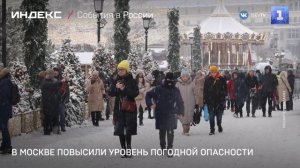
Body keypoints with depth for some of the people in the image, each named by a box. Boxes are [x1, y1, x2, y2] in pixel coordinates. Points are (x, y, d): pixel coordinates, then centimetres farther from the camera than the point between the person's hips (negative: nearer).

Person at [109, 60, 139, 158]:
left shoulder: (132, 81, -3)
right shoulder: (116, 81, 8)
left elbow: (135, 93, -12)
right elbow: (111, 93, 5)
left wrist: (124, 89, -21)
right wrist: (116, 88, -14)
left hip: (129, 108, -3)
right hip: (119, 108, 3)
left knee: (128, 130, -4)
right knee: (120, 130, 3)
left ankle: (128, 149, 5)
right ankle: (123, 150, 11)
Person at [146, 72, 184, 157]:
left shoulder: (176, 90, 0)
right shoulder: (158, 89, -3)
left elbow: (180, 102, 10)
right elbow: (148, 95, 9)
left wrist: (180, 113, 4)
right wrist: (150, 104, -5)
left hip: (171, 114, -1)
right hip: (160, 114, 1)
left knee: (170, 131, -12)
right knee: (162, 131, 12)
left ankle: (169, 149, -11)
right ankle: (163, 147, 30)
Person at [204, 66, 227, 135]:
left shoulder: (222, 79, -1)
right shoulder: (208, 79, 3)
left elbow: (225, 90, 3)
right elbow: (205, 90, 6)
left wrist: (223, 97, -6)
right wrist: (205, 99, 1)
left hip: (219, 100, 0)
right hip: (210, 101, 0)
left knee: (219, 115, 10)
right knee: (211, 115, -2)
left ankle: (219, 126, 34)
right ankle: (212, 129, 2)